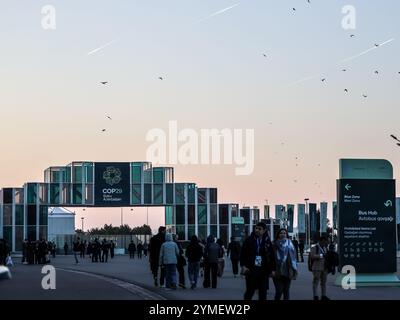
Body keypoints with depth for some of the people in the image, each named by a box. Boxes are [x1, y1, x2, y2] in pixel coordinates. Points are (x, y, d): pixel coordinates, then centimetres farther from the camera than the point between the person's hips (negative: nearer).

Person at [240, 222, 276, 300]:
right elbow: (243, 254, 1)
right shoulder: (249, 240, 2)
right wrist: (243, 266, -10)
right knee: (250, 291, 0)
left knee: (263, 291, 6)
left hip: (264, 271, 2)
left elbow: (272, 256, 7)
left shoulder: (267, 242, 5)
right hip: (251, 270, -2)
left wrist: (272, 269, 3)